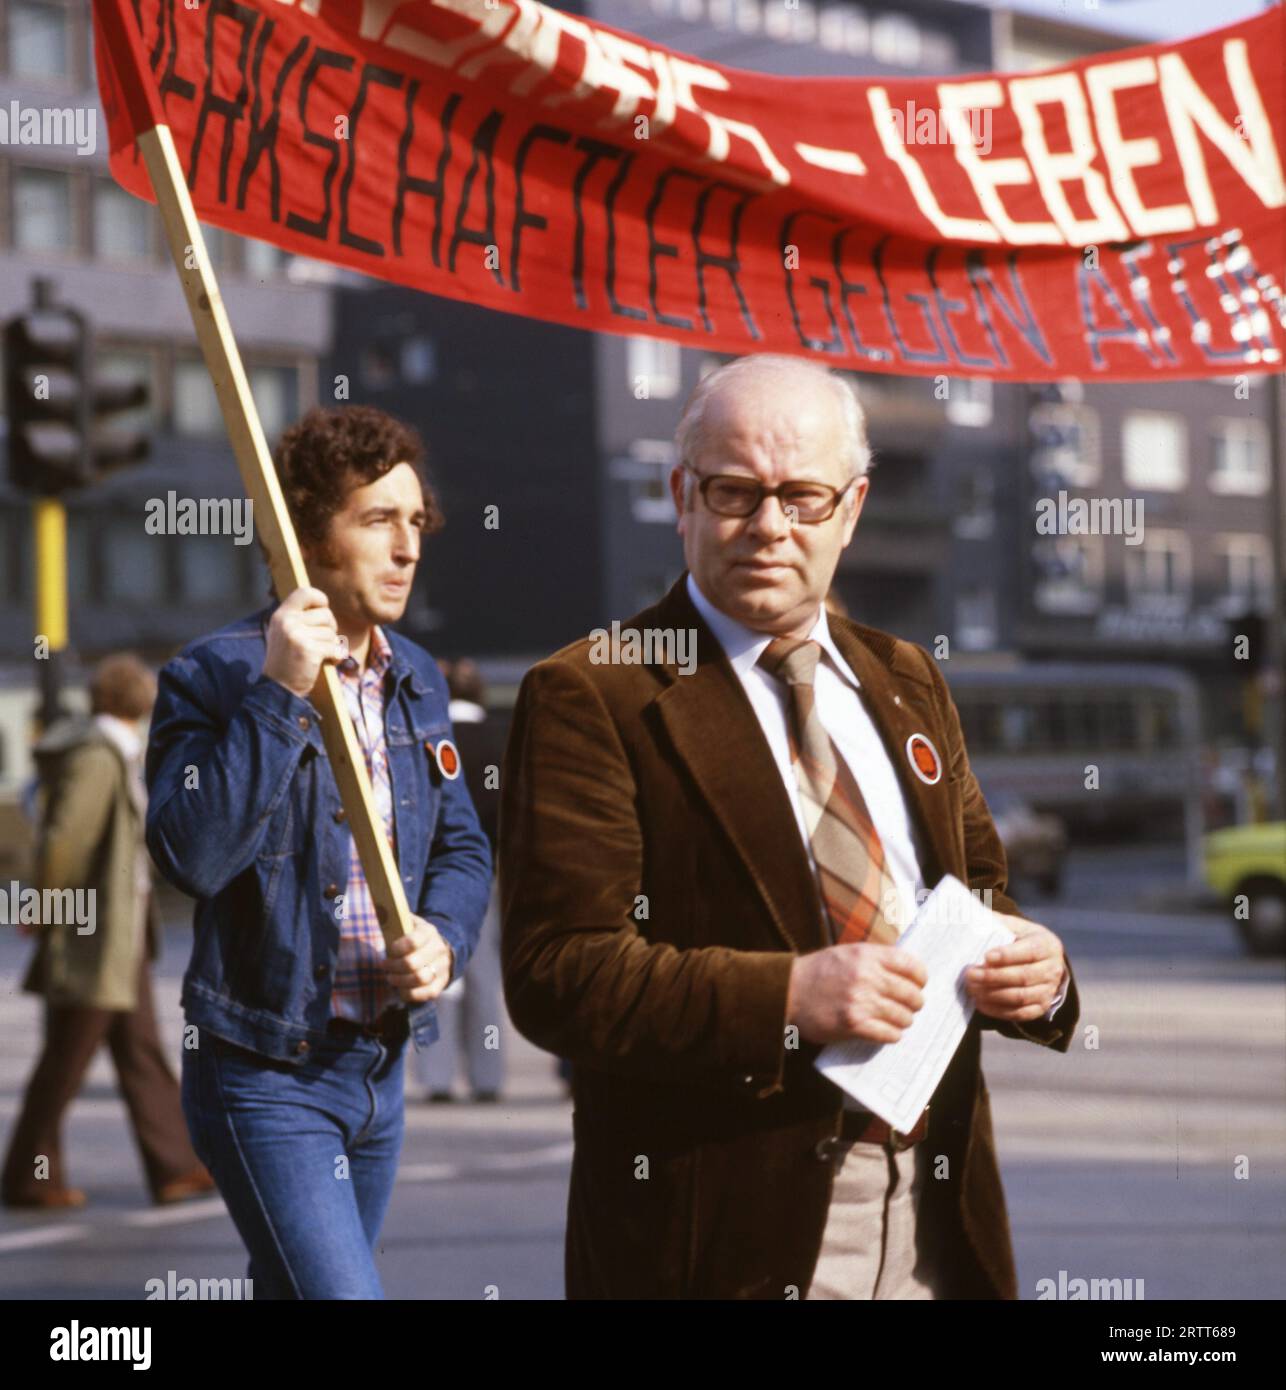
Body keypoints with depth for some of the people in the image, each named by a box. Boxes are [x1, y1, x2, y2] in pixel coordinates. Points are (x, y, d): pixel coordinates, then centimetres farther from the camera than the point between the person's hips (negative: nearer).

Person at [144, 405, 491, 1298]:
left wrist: (443, 938, -4)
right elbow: (192, 854, -25)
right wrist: (280, 696, -28)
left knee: (298, 1291, 17)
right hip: (266, 1078, -7)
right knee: (342, 1290, -14)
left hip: (380, 1068, 7)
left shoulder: (418, 679, 10)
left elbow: (462, 847, 17)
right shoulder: (212, 678, -11)